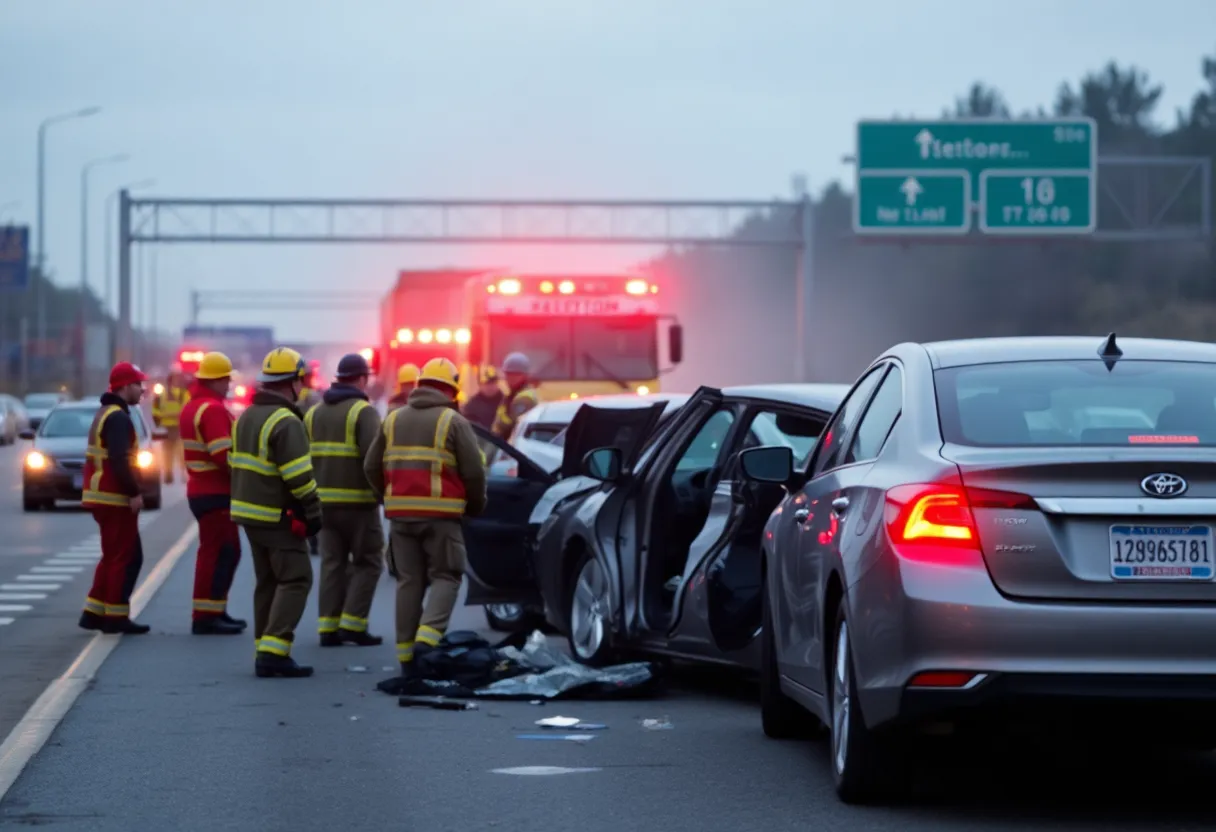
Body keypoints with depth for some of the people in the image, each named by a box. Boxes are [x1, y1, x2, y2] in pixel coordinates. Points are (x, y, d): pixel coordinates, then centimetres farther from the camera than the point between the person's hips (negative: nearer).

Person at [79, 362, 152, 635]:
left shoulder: (105, 414, 17)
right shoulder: (118, 418, -15)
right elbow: (119, 461, -25)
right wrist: (135, 492, -21)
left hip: (102, 497, 10)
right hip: (116, 499, -10)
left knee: (113, 557, 16)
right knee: (126, 558, -4)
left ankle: (94, 613, 16)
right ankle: (116, 617, -1)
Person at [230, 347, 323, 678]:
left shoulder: (246, 417, 13)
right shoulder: (285, 422, -18)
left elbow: (235, 463, 18)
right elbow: (299, 476, -21)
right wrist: (313, 512, -13)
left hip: (249, 511, 9)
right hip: (278, 517, -9)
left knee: (268, 582, 14)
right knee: (295, 580, -7)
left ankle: (265, 652, 13)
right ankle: (274, 652, -16)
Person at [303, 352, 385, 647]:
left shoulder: (314, 413, 12)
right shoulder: (364, 412, -9)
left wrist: (310, 494, 14)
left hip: (324, 499, 6)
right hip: (358, 501, -6)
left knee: (332, 563, 9)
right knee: (367, 562, 3)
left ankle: (328, 628, 4)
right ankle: (352, 624, -4)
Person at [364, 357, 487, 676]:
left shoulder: (394, 420, 13)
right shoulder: (454, 422, -1)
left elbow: (372, 467, 12)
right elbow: (474, 471, -5)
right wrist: (475, 505, 12)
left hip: (401, 513, 4)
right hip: (440, 514, -4)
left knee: (409, 582, 9)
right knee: (446, 578, 3)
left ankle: (406, 655, 7)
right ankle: (427, 638, -17)